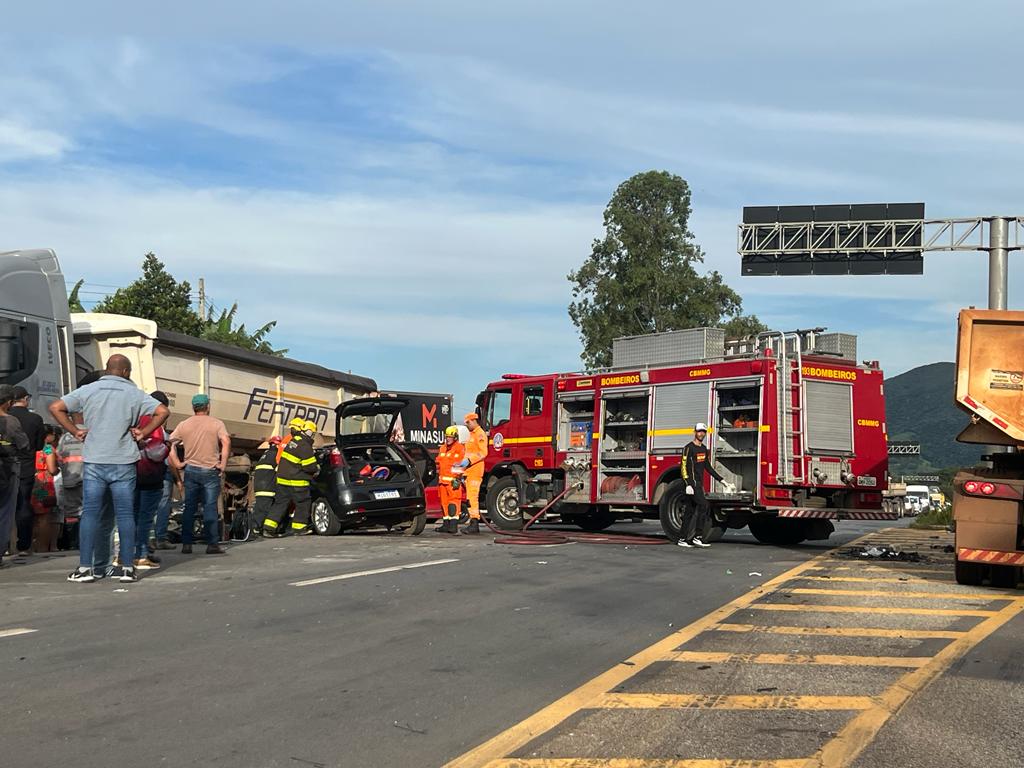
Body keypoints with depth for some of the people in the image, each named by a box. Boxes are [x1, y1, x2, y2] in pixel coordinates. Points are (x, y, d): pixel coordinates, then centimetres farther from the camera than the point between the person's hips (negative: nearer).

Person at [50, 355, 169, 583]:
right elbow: (163, 412, -7)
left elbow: (56, 408, 1)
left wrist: (75, 430, 5)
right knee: (125, 515, 4)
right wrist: (143, 433, -1)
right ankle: (127, 568, 5)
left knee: (90, 514, 5)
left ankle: (84, 568, 4)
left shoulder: (87, 390, 5)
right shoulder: (134, 393, 1)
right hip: (123, 462, -1)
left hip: (94, 462, 1)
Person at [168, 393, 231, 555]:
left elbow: (169, 443, 4)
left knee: (189, 508, 8)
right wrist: (223, 463, -13)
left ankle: (186, 544, 8)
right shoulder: (216, 424, -3)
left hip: (190, 470, 3)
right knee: (210, 508, -1)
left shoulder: (184, 425, 6)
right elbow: (226, 441, -18)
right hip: (210, 470, -3)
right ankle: (212, 544, -4)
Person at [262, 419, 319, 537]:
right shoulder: (305, 447, -16)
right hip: (297, 482, -8)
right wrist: (317, 469, 4)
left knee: (280, 503, 9)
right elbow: (309, 466, -17)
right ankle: (298, 528, 15)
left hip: (282, 479, 8)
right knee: (302, 503, 8)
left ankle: (269, 528, 3)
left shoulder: (292, 442, 11)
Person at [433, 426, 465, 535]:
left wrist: (458, 479, -16)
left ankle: (453, 525, -14)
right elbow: (438, 463, 26)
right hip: (443, 480, 8)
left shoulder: (459, 448, -4)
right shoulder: (442, 448, 20)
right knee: (444, 502, 9)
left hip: (453, 480, -7)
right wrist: (438, 477, 19)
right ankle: (446, 524, 14)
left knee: (453, 502, -11)